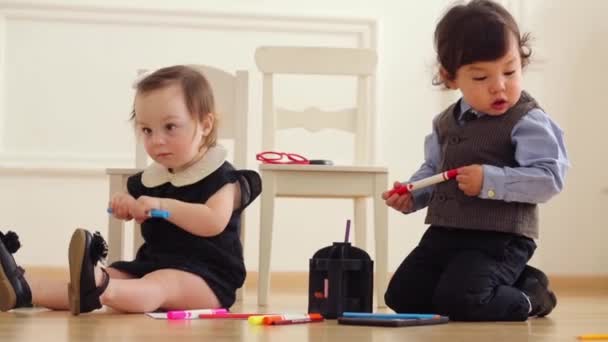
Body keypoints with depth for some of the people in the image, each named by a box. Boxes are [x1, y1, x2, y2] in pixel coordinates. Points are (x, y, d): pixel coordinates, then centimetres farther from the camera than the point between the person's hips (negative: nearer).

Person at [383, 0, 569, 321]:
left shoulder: (528, 122, -13)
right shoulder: (445, 123, 11)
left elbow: (549, 178, -21)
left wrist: (490, 181, -28)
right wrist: (411, 195, 4)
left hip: (500, 240, -8)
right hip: (444, 233, 8)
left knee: (456, 301, -26)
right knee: (401, 296, 6)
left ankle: (529, 296, 5)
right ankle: (510, 282, 16)